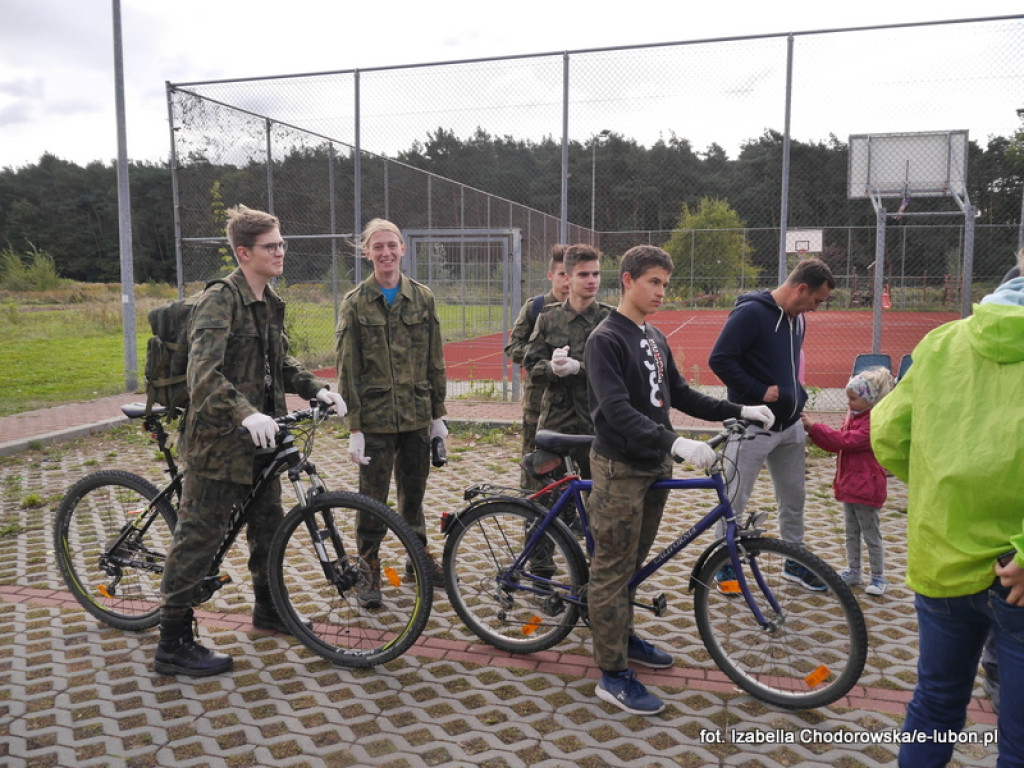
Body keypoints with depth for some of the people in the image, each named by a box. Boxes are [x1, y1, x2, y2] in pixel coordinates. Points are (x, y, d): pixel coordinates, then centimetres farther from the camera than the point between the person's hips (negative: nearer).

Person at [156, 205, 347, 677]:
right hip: (218, 440, -9)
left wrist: (317, 389, 4)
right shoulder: (220, 301, -17)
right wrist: (246, 413, -41)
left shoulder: (271, 303, 11)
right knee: (200, 537, -1)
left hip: (259, 441, 9)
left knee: (269, 526, 19)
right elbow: (204, 373, -29)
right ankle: (174, 645, 10)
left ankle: (268, 609, 39)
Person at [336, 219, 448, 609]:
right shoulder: (356, 302, -3)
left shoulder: (422, 297, 5)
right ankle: (369, 570, 18)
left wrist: (438, 414, 7)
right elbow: (347, 368, -4)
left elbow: (435, 359, 8)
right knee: (372, 498, 3)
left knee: (414, 491, 15)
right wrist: (354, 427, -9)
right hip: (376, 417, -3)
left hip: (417, 415, 3)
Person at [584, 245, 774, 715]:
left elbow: (679, 395, 16)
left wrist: (738, 411, 7)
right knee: (612, 569, 0)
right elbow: (617, 411, -26)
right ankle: (613, 674, 7)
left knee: (632, 562, 20)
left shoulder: (655, 339, 12)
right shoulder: (606, 339, -15)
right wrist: (676, 442, -36)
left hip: (655, 466, 8)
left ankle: (623, 638, 37)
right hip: (620, 469, -8)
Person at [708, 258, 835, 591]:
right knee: (735, 500, 4)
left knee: (793, 497, 16)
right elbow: (719, 359, -21)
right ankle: (725, 563, 19)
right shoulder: (751, 312, -17)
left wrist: (798, 397, 10)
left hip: (790, 426, 8)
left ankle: (795, 562, 32)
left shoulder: (798, 319, 8)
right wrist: (759, 392, -19)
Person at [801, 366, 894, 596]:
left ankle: (878, 576, 14)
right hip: (848, 484, 9)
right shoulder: (854, 416, 10)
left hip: (866, 487, -9)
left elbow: (845, 440, -27)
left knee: (870, 533, 2)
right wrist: (813, 430, -2)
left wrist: (814, 427, -27)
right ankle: (853, 572, 28)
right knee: (851, 532, 17)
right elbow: (837, 444, 11)